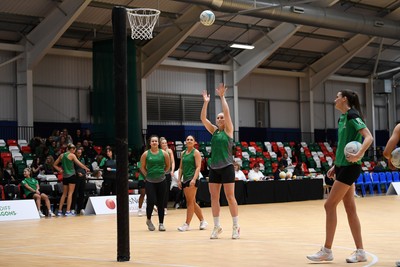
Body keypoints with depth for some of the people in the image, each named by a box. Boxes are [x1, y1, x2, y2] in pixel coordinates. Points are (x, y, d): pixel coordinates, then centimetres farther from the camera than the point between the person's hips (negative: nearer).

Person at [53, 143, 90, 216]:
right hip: (71, 176, -5)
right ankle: (68, 211, -7)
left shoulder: (62, 155, 10)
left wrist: (60, 170, 9)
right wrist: (86, 168, 0)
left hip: (64, 177, 5)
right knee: (70, 193, -3)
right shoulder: (72, 155, -7)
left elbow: (54, 165, 13)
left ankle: (59, 211, 9)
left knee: (64, 194, 12)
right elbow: (79, 164, -11)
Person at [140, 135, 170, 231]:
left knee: (161, 203, 4)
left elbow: (167, 166, 12)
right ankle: (148, 220, 15)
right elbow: (142, 167, 6)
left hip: (162, 181, 1)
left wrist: (161, 173, 5)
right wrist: (148, 175, -1)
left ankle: (161, 223, 12)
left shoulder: (164, 153, 1)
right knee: (151, 201, -10)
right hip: (150, 182, -1)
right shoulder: (146, 154, -1)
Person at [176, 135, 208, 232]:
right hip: (185, 179, 8)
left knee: (190, 202, -7)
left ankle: (187, 224, -5)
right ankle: (203, 221, 20)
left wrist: (194, 179, -21)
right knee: (192, 202, 10)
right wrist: (179, 180, 9)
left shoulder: (196, 152, -4)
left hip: (192, 179, -8)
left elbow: (198, 167, -11)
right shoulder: (183, 153, 15)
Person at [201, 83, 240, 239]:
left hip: (226, 167, -5)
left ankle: (236, 226, 3)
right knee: (214, 198, 5)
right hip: (213, 168, 5)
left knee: (230, 197, -3)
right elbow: (203, 118, 3)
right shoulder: (214, 131, 12)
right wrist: (206, 102, -4)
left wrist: (222, 97, -12)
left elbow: (227, 112, -12)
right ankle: (217, 227, 12)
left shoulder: (228, 130, 0)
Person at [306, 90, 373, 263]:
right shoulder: (342, 118, 15)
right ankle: (360, 252, 10)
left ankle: (327, 251, -1)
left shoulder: (352, 115, -12)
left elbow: (369, 137, -22)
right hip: (342, 167, 9)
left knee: (330, 205, -7)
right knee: (350, 208, 7)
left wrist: (359, 155, -36)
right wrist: (335, 166, 21)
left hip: (350, 168, -9)